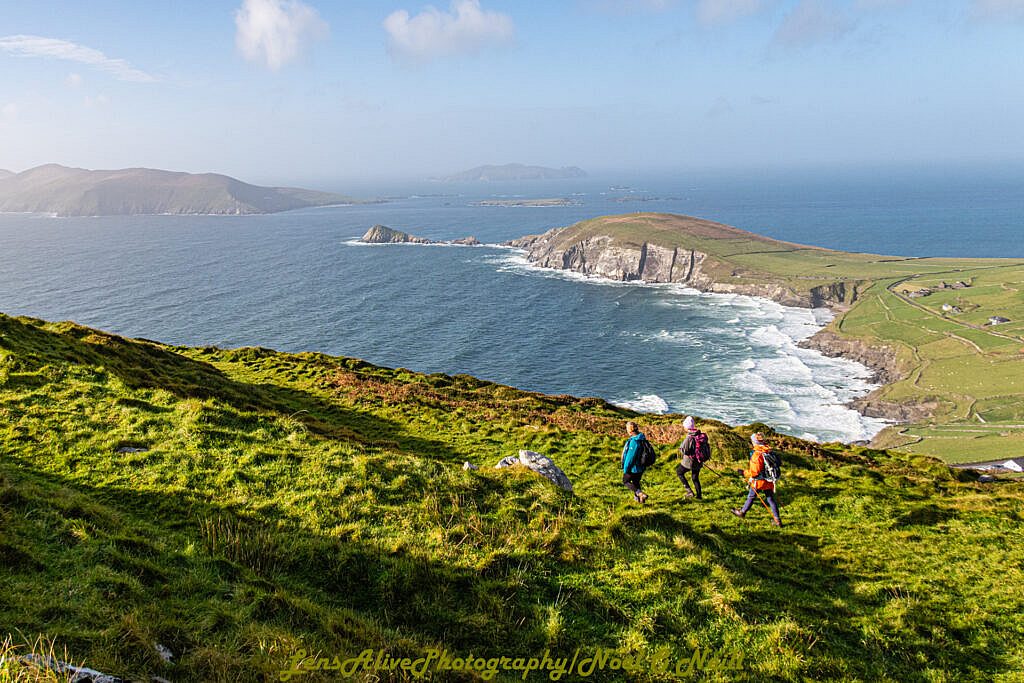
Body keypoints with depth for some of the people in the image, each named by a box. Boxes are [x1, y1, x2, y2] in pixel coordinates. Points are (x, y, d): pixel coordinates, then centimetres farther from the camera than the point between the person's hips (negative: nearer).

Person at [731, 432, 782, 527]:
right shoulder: (770, 452, -2)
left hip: (759, 481, -6)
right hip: (769, 481, 6)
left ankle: (742, 512, 34)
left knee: (751, 497, 14)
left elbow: (754, 472, -23)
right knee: (771, 499, 12)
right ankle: (777, 520, 13)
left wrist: (744, 472, -9)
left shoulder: (756, 455, -24)